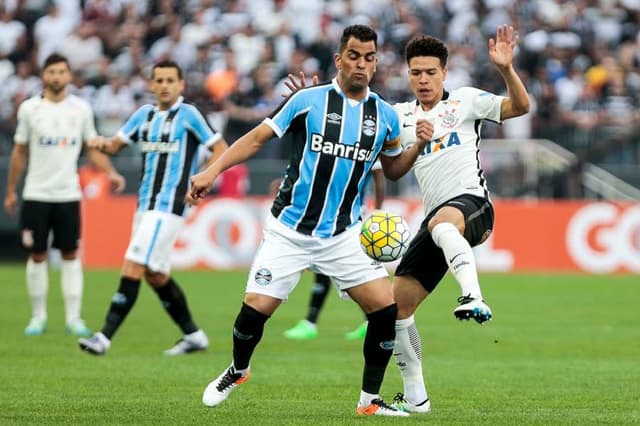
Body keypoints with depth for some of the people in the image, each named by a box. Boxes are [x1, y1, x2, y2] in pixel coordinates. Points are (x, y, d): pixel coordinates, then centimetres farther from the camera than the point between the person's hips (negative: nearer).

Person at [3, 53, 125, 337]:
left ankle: (73, 318, 3)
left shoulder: (81, 109, 2)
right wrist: (10, 191, 11)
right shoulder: (29, 108, 1)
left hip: (68, 195, 0)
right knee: (37, 255, 2)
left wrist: (110, 173, -8)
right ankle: (38, 317, 11)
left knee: (70, 255, 1)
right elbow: (20, 152, 9)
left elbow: (93, 148, 8)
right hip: (36, 194, 0)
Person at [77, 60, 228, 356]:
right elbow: (116, 144, 15)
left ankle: (105, 337, -17)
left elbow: (220, 149, -5)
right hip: (145, 204, 8)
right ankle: (193, 335, 24)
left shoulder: (188, 114, -6)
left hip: (169, 206, -8)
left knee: (133, 267, -15)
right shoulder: (145, 114, 13)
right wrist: (102, 143, -9)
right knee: (156, 275, 12)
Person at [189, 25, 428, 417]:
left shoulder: (385, 115, 4)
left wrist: (419, 145, -2)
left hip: (344, 236, 2)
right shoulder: (309, 100, -5)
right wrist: (212, 171, -10)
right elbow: (257, 138, 0)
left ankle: (370, 400, 5)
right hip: (289, 232, -2)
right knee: (256, 308, -8)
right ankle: (237, 371, 25)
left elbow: (393, 169, 18)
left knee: (386, 308, -11)